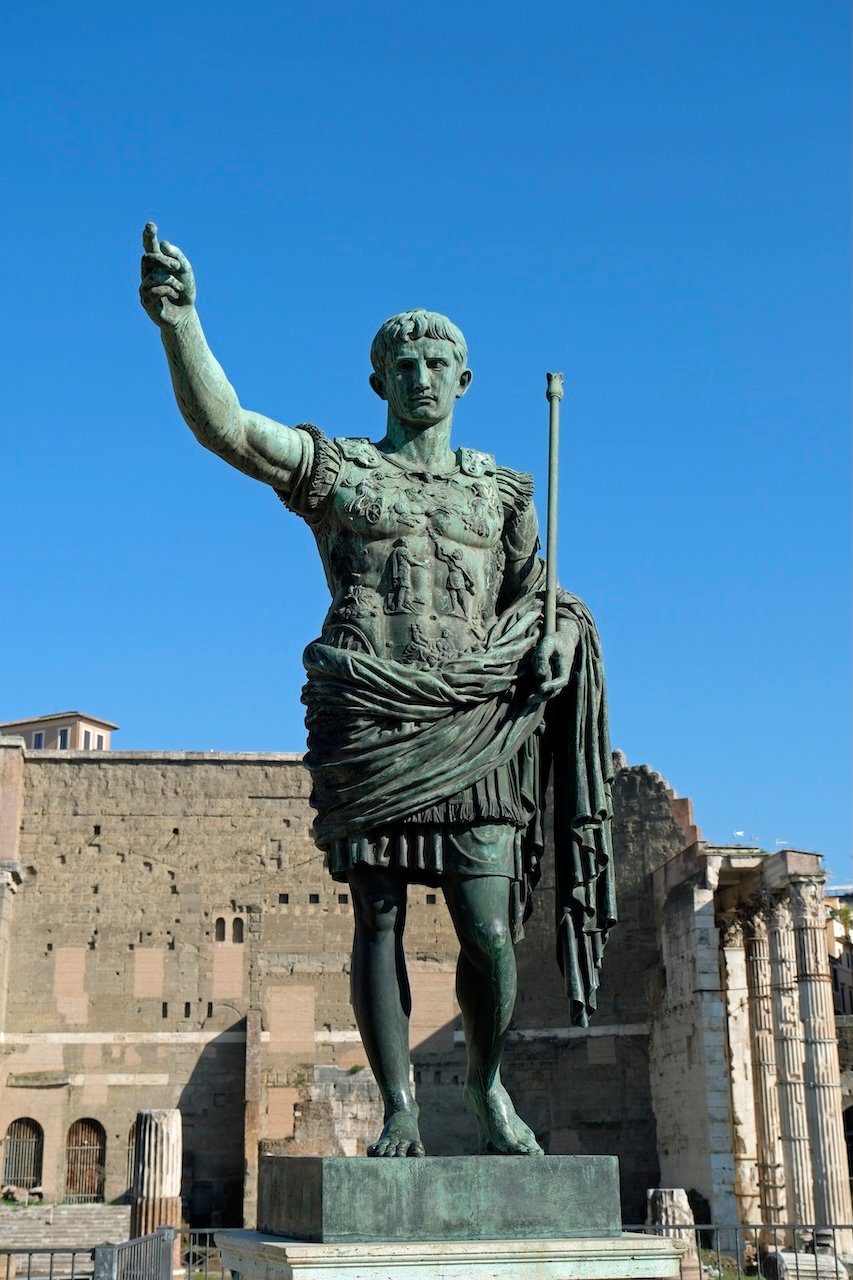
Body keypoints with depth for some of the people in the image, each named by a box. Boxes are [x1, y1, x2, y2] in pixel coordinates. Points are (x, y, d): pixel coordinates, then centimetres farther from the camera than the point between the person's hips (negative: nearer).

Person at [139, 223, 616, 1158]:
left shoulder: (501, 490, 19)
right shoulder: (336, 469, 9)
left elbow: (538, 597, 23)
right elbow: (225, 427, -6)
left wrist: (555, 640, -1)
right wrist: (180, 324, -22)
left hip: (473, 730, 2)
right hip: (367, 722, -1)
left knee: (487, 930, -6)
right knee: (377, 920, -2)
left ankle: (488, 1082, 18)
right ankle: (398, 1111, 8)